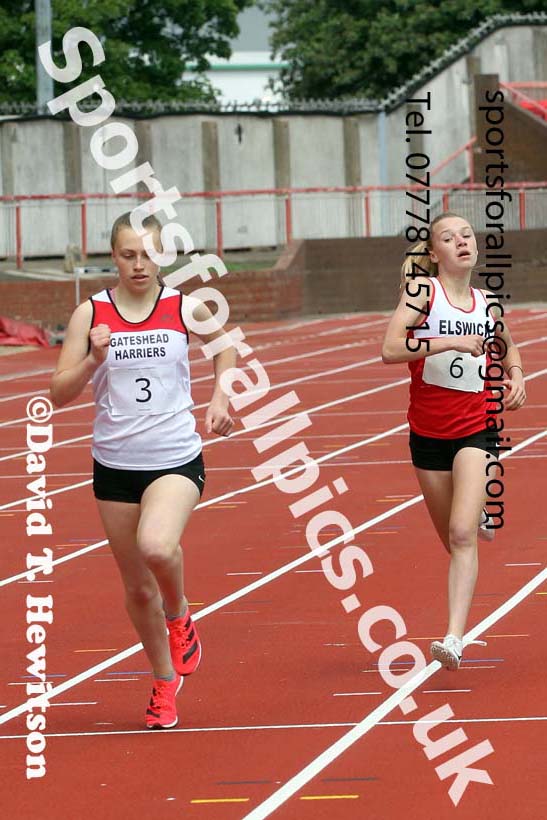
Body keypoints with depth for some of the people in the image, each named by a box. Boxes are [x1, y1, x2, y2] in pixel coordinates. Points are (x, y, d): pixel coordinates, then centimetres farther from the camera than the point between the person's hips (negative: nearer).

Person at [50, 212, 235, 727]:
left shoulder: (186, 308, -2)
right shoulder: (91, 314, -3)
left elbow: (224, 345, 20)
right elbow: (59, 394, -6)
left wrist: (219, 399, 7)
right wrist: (94, 360, -22)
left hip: (177, 458, -2)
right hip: (115, 465, 2)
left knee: (156, 546, -31)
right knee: (137, 588, 10)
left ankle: (179, 616, 1)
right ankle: (165, 680, 33)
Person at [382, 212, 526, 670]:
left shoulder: (488, 304, 4)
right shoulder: (422, 290, -7)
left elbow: (507, 346, 25)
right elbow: (390, 349, -20)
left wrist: (516, 377, 5)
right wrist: (450, 342, -28)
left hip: (477, 429, 0)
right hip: (428, 431, 0)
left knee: (462, 535, -18)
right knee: (453, 540, 14)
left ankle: (454, 638, -24)